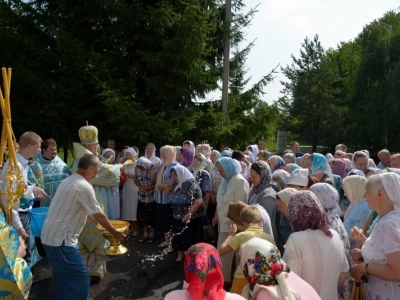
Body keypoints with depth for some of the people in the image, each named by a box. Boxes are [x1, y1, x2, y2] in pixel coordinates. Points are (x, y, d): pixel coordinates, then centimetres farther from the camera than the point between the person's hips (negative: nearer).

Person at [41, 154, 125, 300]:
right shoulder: (84, 187, -21)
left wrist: (104, 224, 27)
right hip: (60, 240, -10)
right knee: (80, 278, 0)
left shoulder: (70, 180, 9)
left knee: (63, 275, 23)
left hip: (50, 236, 10)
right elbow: (99, 215, -12)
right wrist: (115, 233, 3)